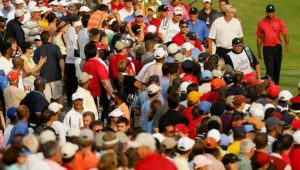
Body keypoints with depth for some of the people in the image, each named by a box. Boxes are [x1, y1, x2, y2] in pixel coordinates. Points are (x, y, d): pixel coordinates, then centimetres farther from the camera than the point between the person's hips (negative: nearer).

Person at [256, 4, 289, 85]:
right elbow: (259, 37, 8)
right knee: (269, 69, -8)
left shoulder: (279, 21, -1)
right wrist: (259, 51, 8)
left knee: (277, 68, 11)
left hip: (277, 48, 1)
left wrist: (287, 44, -27)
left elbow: (285, 34, -8)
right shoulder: (261, 23, 2)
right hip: (267, 49, -1)